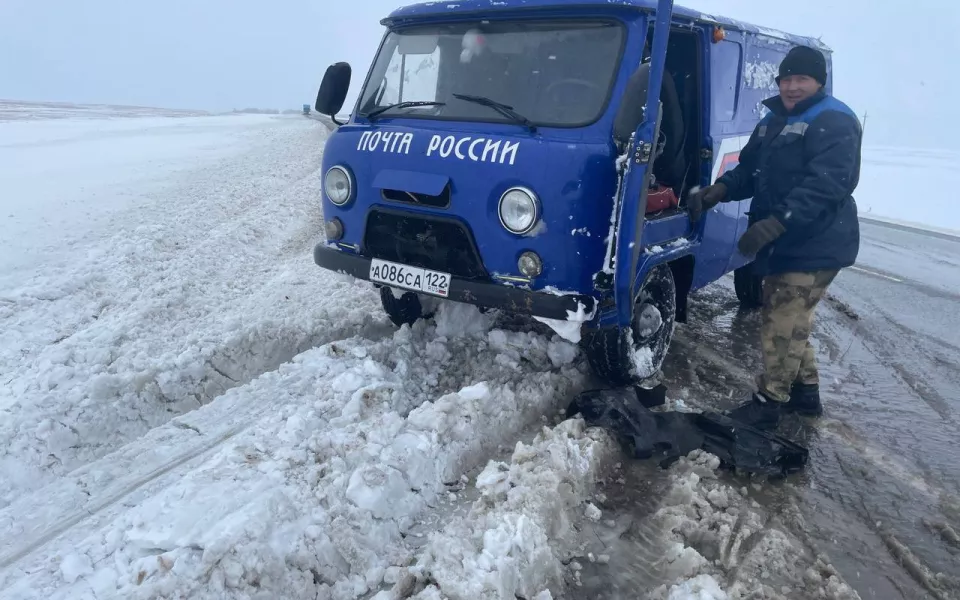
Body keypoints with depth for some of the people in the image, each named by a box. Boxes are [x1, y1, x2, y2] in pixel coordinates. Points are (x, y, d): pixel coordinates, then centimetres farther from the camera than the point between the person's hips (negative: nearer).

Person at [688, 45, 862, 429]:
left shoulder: (835, 122, -13)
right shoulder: (774, 119, 15)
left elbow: (826, 184, -25)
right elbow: (750, 169, 16)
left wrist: (775, 223, -35)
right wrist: (720, 189, -5)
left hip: (814, 246, -9)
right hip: (784, 243, 9)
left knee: (782, 324, -7)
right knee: (789, 320, 17)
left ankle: (768, 403, 5)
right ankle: (805, 392, 32)